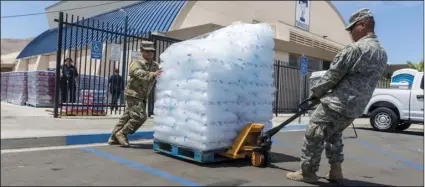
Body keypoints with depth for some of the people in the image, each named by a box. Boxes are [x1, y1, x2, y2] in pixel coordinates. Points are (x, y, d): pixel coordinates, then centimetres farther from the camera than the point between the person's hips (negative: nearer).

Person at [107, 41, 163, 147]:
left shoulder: (155, 65, 9)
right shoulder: (136, 63, -12)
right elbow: (140, 74, -33)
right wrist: (153, 75, -48)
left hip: (142, 97, 8)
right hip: (133, 94, -8)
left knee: (127, 117, 13)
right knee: (140, 117, -15)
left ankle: (114, 138, 23)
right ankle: (122, 133, 2)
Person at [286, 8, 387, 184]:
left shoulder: (354, 49, -17)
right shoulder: (382, 54, 12)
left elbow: (333, 75, -12)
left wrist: (315, 92, 4)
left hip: (336, 105, -9)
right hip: (355, 108, 9)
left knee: (313, 136, 2)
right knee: (334, 135, 26)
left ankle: (307, 172, 11)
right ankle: (336, 170, 25)